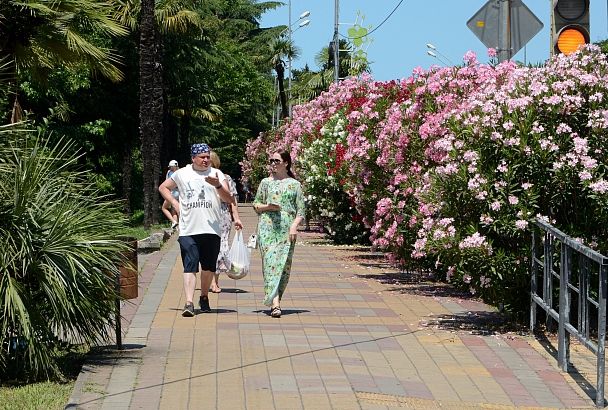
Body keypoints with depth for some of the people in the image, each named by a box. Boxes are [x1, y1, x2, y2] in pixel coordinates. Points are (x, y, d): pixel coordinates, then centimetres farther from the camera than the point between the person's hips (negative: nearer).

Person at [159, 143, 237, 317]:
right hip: (188, 230, -1)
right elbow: (163, 188, 22)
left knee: (209, 267, 11)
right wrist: (174, 203, 6)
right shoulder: (182, 174, 8)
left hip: (212, 229, 1)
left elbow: (229, 200, -2)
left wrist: (218, 186, -20)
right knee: (190, 266, -12)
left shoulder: (216, 174, 7)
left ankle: (204, 296, 32)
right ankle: (189, 303, -20)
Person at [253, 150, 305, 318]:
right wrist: (268, 206, -3)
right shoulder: (266, 182, 13)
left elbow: (301, 211, 7)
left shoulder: (294, 184, 10)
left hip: (287, 229, 0)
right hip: (267, 227, 0)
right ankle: (275, 303, -23)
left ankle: (274, 300, 12)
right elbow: (256, 205, 17)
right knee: (270, 261, -14)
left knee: (284, 264, -1)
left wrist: (294, 226, -8)